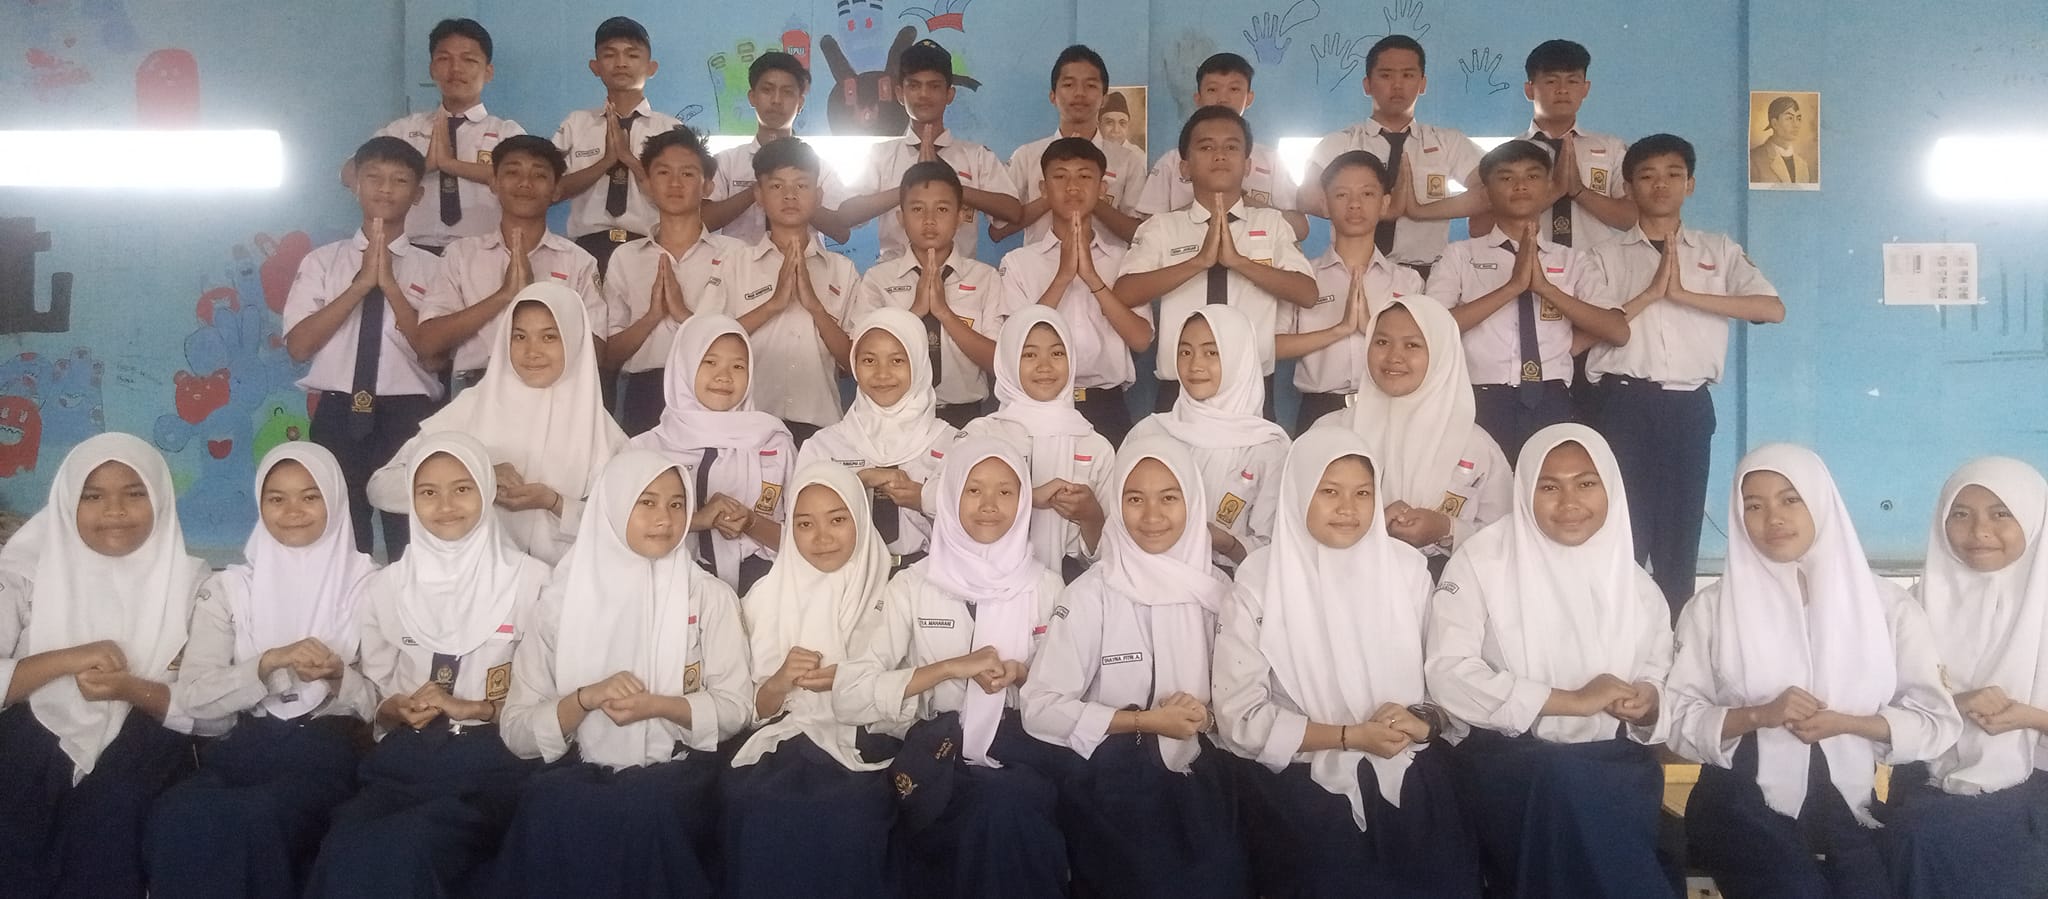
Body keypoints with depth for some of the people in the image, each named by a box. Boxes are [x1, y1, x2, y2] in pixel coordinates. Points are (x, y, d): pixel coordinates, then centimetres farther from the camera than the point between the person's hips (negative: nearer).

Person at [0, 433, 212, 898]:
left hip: (142, 745, 0)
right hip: (39, 742, 1)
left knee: (113, 810, -31)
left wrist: (134, 690, -18)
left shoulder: (189, 582, 3)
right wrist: (64, 659, -17)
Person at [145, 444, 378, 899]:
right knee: (175, 818, -31)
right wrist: (270, 664, -12)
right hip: (246, 748, 3)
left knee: (256, 819, -35)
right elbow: (192, 695, 3)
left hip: (330, 751, -2)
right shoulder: (228, 587, 14)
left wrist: (338, 680, -15)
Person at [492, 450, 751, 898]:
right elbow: (517, 730, 1)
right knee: (550, 807, -34)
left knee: (646, 811, -35)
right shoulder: (562, 598, 5)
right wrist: (586, 698, -17)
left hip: (677, 771, 0)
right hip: (582, 773, 1)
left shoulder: (709, 595, 5)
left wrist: (658, 705, -16)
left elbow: (734, 708, 1)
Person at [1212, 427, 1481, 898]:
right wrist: (1350, 736, -13)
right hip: (1301, 788, -2)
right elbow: (1240, 718, -8)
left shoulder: (1406, 566, 4)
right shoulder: (1260, 580, -6)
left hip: (1411, 781, 3)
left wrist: (1425, 720, -12)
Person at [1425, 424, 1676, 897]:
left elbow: (1660, 684, 20)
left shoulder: (1636, 583, 14)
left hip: (1614, 765, 2)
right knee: (1562, 781, -36)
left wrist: (1648, 705, -6)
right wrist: (1570, 700, -14)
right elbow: (1446, 673, -10)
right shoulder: (1484, 559, 1)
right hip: (1508, 760, -2)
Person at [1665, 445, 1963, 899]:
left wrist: (1846, 723, -11)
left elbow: (1939, 722, 5)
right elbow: (1678, 720, 0)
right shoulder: (1712, 607, 3)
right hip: (1745, 808, -2)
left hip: (1846, 810, 2)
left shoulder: (1888, 605, 6)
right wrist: (1759, 715, -16)